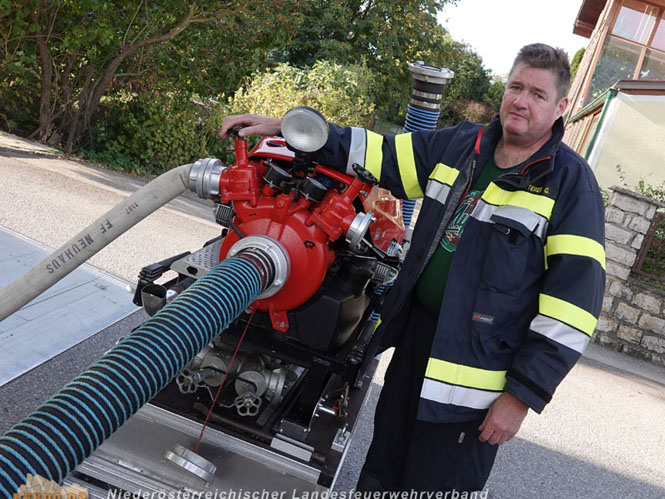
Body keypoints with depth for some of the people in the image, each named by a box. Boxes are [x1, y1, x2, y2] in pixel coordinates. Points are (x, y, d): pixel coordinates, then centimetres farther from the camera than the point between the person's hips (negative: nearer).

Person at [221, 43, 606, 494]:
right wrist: (286, 130, 5)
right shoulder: (459, 146, 6)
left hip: (478, 370, -5)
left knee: (438, 483, 10)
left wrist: (524, 394, -14)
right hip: (416, 335, 6)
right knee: (383, 466, 22)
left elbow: (574, 300, -14)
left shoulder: (572, 184, -11)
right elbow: (379, 153, 10)